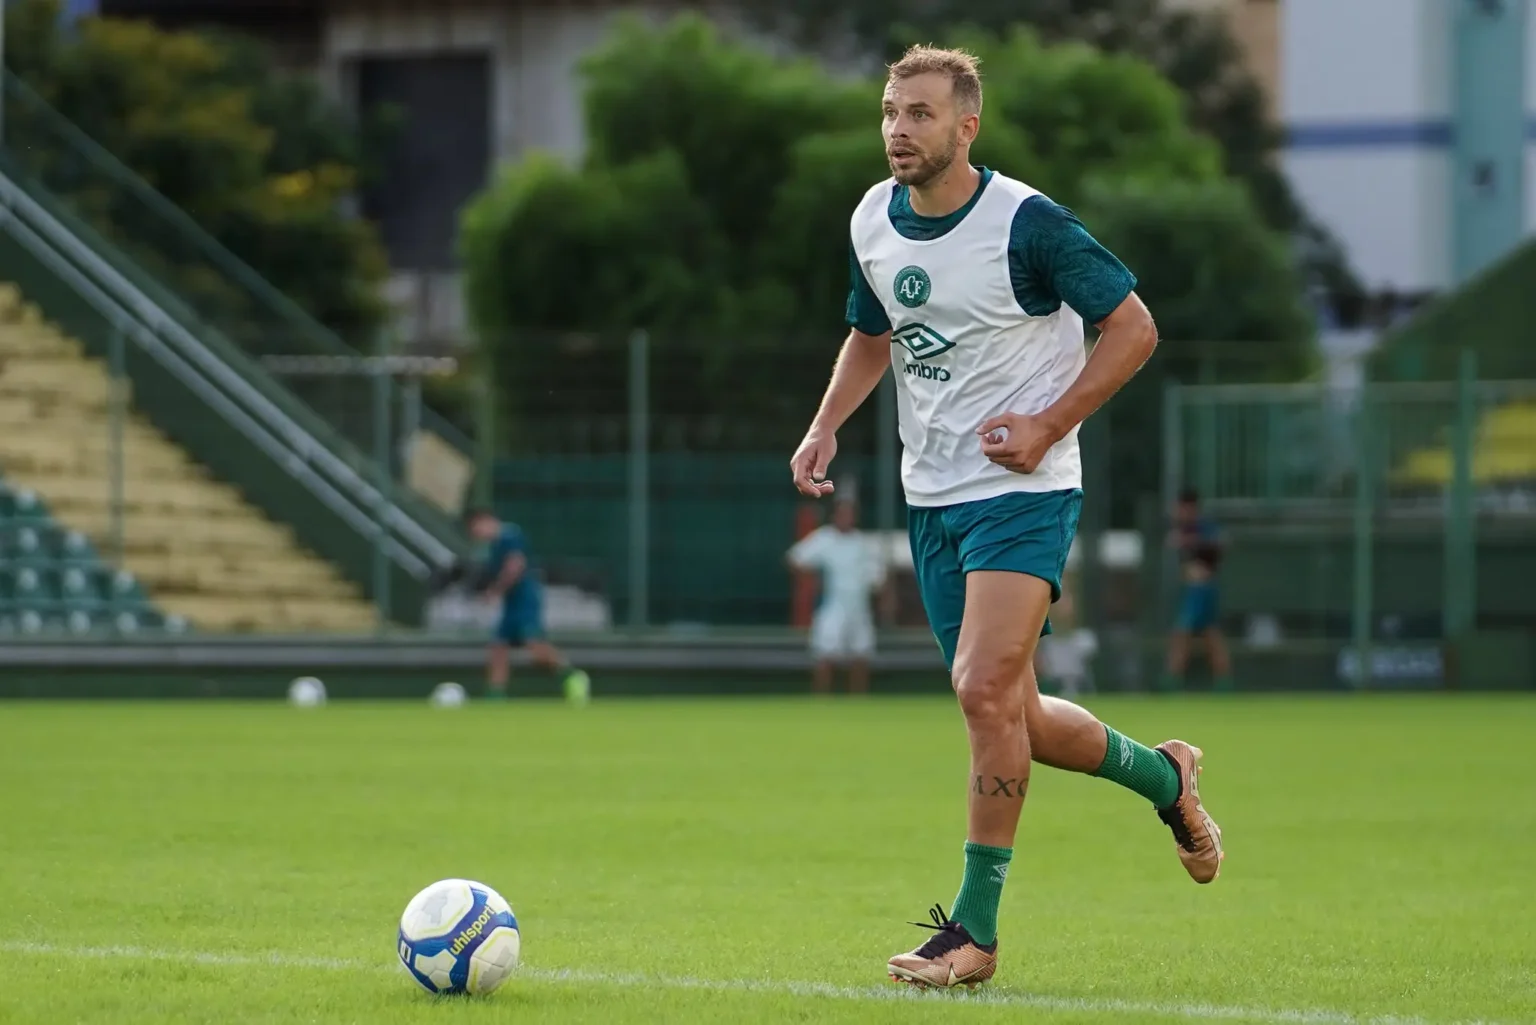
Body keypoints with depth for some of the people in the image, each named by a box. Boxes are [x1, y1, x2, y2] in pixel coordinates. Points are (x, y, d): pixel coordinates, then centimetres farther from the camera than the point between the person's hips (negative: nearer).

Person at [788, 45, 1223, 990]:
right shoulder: (872, 222, 5)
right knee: (1013, 716, 10)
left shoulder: (1026, 223, -14)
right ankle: (1162, 776, 37)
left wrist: (1048, 426, -15)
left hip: (1023, 491, -7)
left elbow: (1133, 328, -8)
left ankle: (975, 929, -14)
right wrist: (827, 427, 6)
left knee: (985, 689, -20)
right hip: (932, 497, 7)